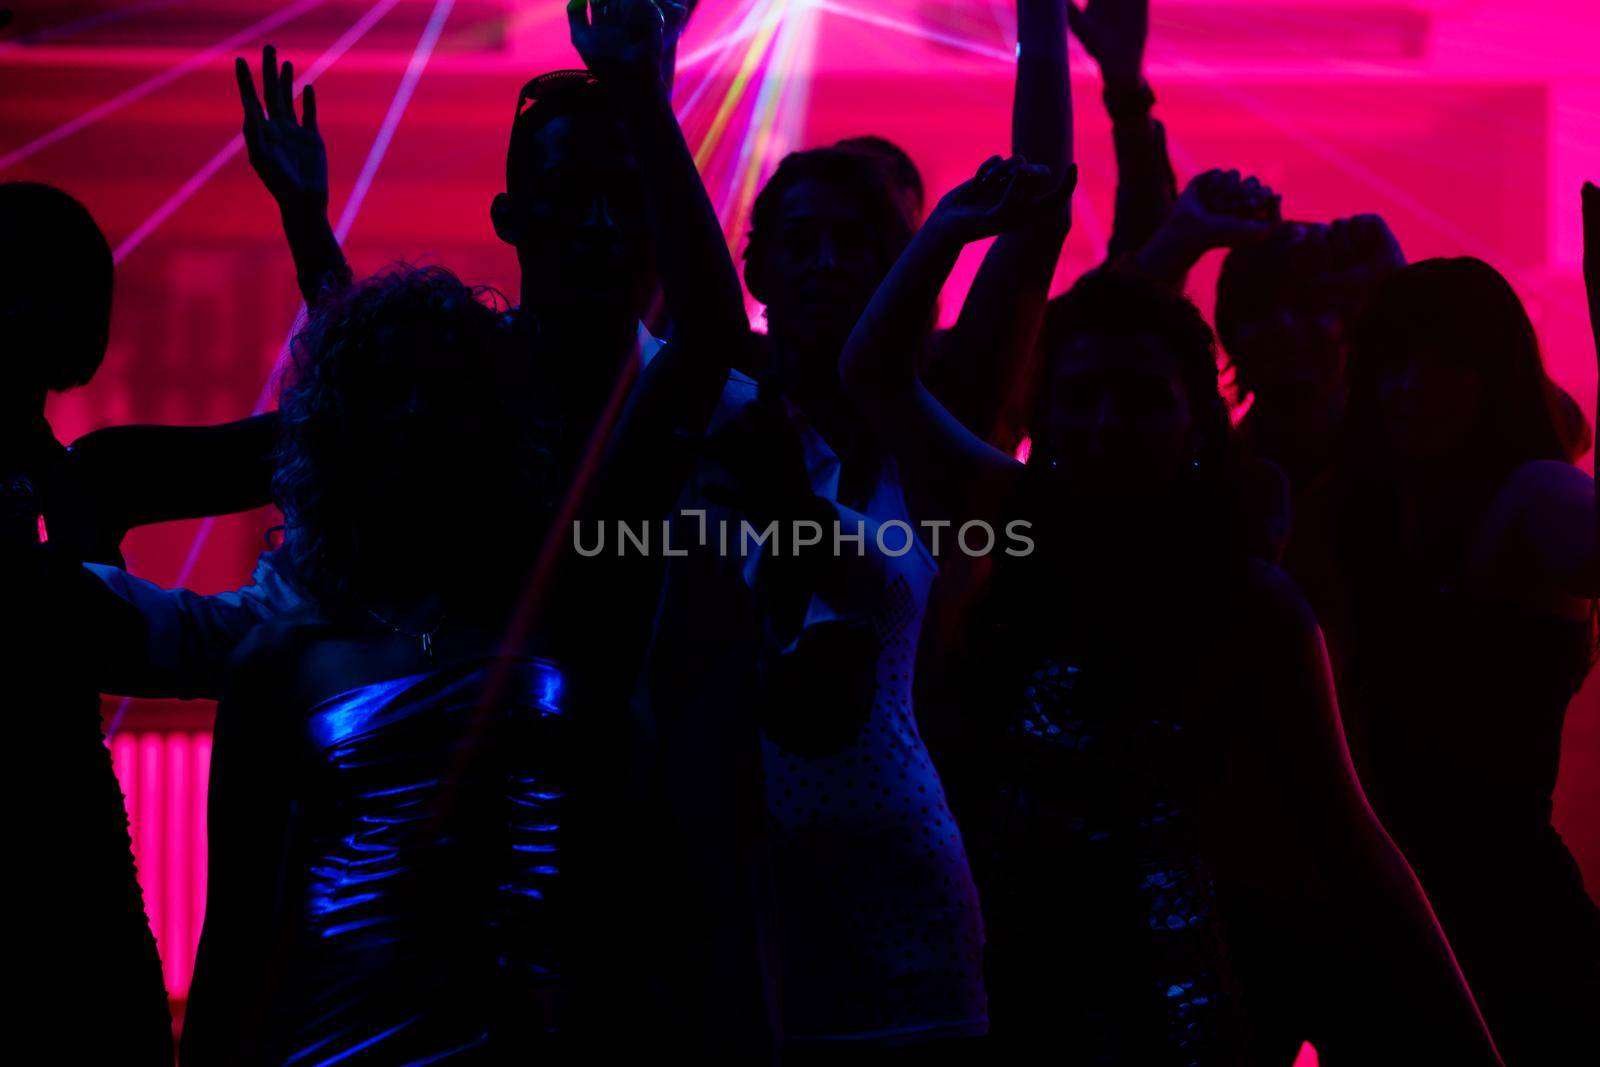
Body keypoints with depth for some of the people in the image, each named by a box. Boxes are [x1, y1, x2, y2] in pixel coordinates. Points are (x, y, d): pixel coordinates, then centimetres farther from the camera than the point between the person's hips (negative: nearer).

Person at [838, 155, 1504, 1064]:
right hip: (1038, 979, 4)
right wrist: (951, 230, -10)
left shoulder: (1248, 606, -13)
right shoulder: (1020, 537, -2)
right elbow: (877, 375, 2)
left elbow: (1348, 841, -11)